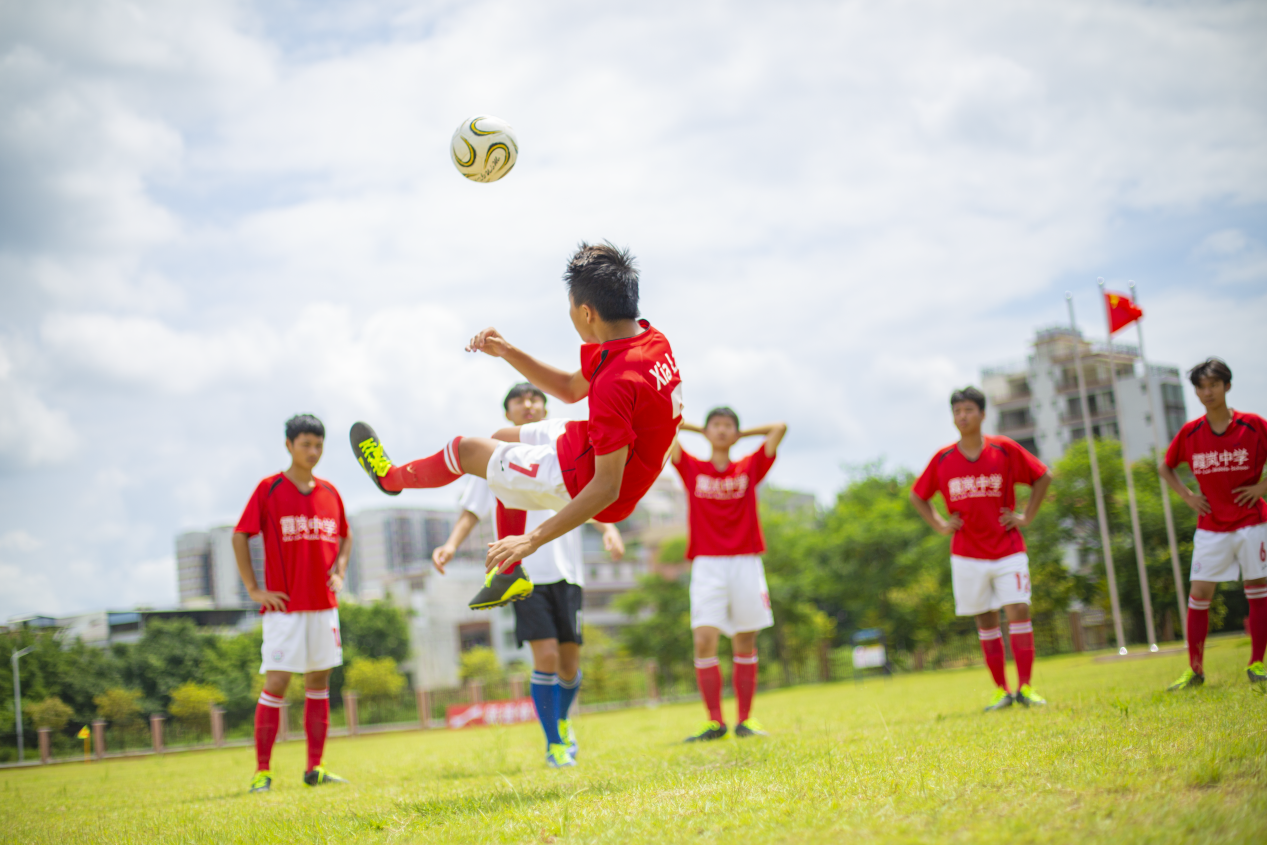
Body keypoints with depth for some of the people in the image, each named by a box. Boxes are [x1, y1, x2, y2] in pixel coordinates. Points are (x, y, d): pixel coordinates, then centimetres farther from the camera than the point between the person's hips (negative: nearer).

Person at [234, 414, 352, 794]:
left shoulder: (329, 492, 10)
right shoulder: (269, 488, -4)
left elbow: (345, 536, 25)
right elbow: (240, 536, -3)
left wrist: (339, 573, 9)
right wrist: (253, 589, -7)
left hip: (324, 605, 5)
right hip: (284, 606, -5)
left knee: (319, 682, 7)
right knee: (276, 683, -8)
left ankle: (315, 768, 14)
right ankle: (262, 771, -2)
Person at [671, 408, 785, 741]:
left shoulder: (749, 468, 10)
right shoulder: (692, 468, 8)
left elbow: (780, 428, 9)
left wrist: (741, 435, 16)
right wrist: (699, 430, 15)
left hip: (745, 563, 1)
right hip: (707, 564, -1)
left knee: (745, 645, 3)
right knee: (704, 642, -12)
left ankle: (745, 719, 10)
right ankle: (714, 721, -6)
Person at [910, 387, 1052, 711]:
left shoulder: (1006, 449, -3)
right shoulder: (943, 459, 0)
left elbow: (1043, 477, 8)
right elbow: (917, 495, 14)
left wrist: (1026, 516, 1)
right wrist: (939, 525, 3)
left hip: (1007, 549, -1)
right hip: (967, 555, 1)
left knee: (1018, 612, -11)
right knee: (986, 623, 5)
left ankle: (1025, 688, -9)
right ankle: (1002, 691, 11)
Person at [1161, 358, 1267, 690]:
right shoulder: (1190, 433, 0)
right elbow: (1166, 467, 15)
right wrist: (1188, 496, 3)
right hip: (1210, 528, 2)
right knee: (1199, 595, -1)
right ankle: (1195, 670, 7)